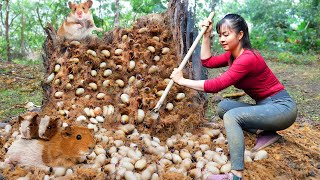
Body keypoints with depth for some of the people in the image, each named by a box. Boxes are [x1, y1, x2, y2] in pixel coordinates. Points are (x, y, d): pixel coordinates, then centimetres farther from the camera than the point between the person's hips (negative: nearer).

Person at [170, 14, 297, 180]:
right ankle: (265, 133, -2)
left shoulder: (247, 59, -25)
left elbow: (215, 86, -27)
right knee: (223, 107, -2)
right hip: (265, 106, 9)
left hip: (282, 107, -9)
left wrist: (182, 81, -20)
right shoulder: (232, 54, 4)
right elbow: (207, 61, 7)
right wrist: (206, 35, 1)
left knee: (231, 116, -27)